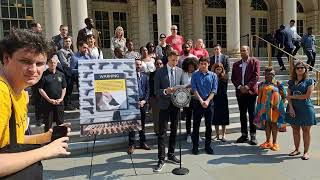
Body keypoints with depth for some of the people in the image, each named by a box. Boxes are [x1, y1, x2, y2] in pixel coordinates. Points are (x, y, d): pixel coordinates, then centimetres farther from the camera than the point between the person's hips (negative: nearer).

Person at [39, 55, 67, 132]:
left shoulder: (61, 74, 7)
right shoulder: (44, 75, -4)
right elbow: (40, 89, -5)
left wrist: (61, 98, -3)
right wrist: (49, 99, -12)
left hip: (59, 102, 3)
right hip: (48, 103, -3)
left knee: (60, 122, 12)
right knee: (48, 123, 6)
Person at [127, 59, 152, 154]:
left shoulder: (145, 76, 11)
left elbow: (147, 90, 9)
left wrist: (144, 100, -4)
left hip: (143, 102, 4)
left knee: (142, 123, 11)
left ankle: (143, 143, 22)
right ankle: (131, 145, 7)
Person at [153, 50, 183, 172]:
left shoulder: (180, 71, 6)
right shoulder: (160, 72, -6)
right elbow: (156, 90, -7)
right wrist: (165, 91, -26)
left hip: (176, 104, 4)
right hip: (164, 104, -4)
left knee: (174, 131, 14)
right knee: (162, 133, -2)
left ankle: (171, 155, 30)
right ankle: (161, 159, 7)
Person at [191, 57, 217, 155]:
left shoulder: (213, 75, 5)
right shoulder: (195, 75, 2)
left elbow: (214, 90, 0)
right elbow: (194, 89, -4)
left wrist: (207, 101, -13)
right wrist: (201, 101, -13)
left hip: (209, 103, 1)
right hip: (198, 103, -1)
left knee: (209, 125, 8)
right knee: (196, 125, 3)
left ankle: (208, 146, 21)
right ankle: (195, 146, 14)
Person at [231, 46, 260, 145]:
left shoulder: (255, 62, 3)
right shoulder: (236, 64, 12)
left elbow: (256, 76, -6)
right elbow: (233, 78, 8)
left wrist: (247, 87, -14)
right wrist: (239, 87, -8)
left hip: (251, 91, -3)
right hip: (240, 92, 4)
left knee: (252, 114, -1)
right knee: (242, 114, 8)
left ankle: (253, 136, 7)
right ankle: (244, 135, 17)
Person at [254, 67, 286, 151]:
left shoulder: (278, 84, -2)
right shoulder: (261, 85, 8)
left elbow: (283, 96, 1)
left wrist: (278, 105, -5)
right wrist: (259, 108, 11)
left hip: (274, 107, -3)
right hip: (264, 108, 3)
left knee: (274, 123, 4)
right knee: (266, 123, 9)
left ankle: (274, 143, 14)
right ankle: (268, 142, 21)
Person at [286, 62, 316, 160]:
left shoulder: (309, 81, 1)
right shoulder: (291, 82, 11)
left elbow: (307, 95, -10)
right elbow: (288, 96, 4)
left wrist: (293, 96, -4)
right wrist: (290, 107, -9)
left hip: (305, 108, -3)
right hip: (293, 108, 3)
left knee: (306, 130, 2)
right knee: (295, 130, 9)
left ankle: (306, 152, 11)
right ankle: (296, 149, 21)